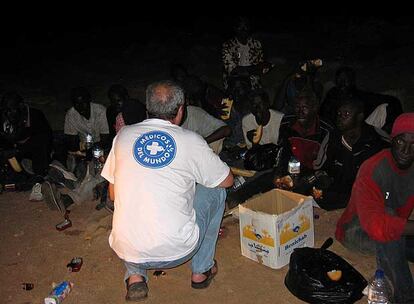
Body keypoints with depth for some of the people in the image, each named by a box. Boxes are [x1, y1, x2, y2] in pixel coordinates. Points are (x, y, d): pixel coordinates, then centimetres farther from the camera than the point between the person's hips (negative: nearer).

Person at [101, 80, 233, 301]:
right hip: (177, 250, -3)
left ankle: (135, 275, 18)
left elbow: (113, 194, 11)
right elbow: (227, 181, 8)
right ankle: (201, 271, 26)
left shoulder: (123, 135, 2)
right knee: (215, 190, 19)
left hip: (127, 251, 3)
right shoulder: (191, 140, -6)